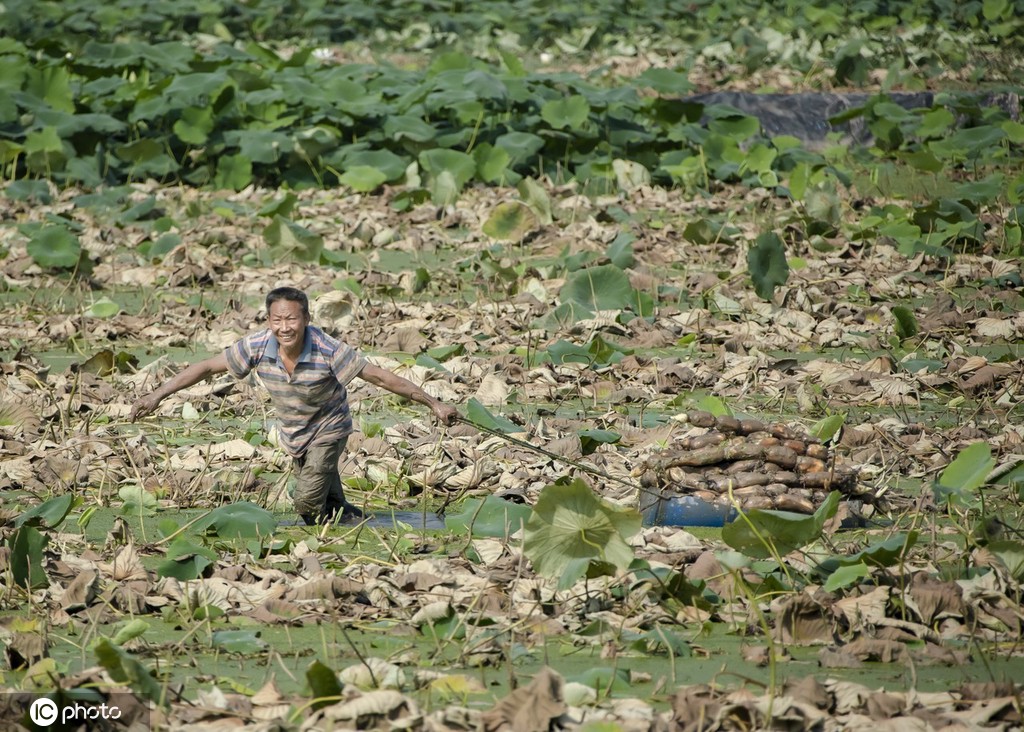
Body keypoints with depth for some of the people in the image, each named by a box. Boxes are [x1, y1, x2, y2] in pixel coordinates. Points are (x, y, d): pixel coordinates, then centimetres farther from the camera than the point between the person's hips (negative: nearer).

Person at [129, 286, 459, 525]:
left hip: (328, 428, -4)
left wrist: (433, 403, -24)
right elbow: (208, 367, -14)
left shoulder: (328, 351, -32)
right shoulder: (257, 347, -23)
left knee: (308, 501, -16)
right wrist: (157, 395, -15)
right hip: (293, 433, 4)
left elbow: (379, 376, -26)